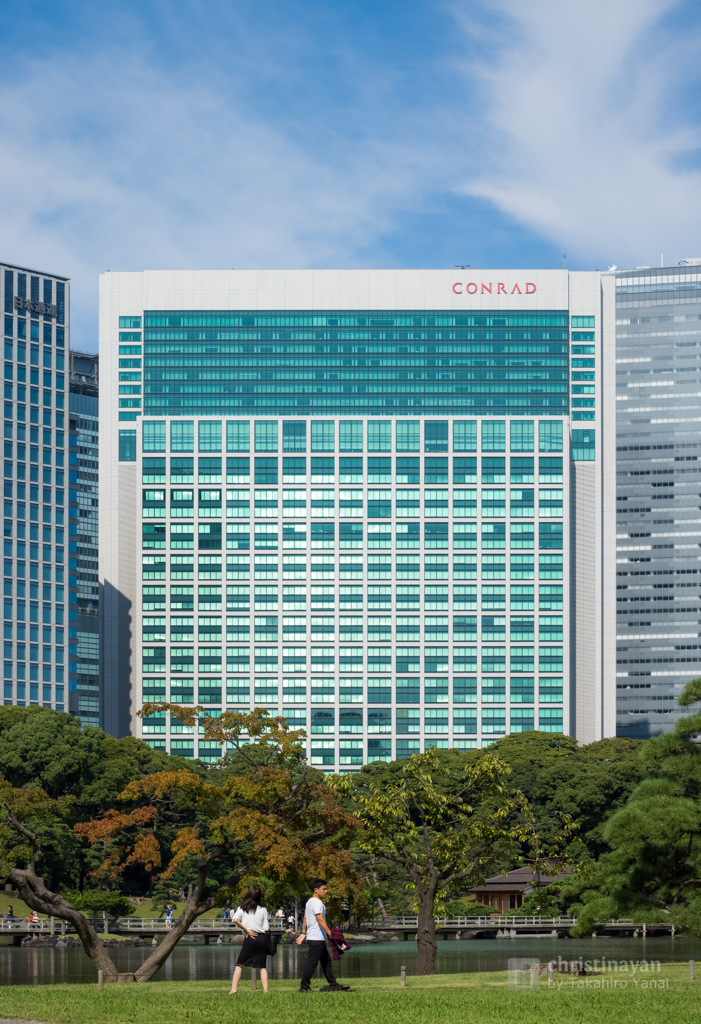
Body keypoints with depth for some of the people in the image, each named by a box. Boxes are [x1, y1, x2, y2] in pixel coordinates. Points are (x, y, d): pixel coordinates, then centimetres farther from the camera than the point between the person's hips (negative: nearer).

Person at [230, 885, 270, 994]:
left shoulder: (242, 908, 3)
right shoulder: (263, 910, 4)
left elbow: (236, 919, -15)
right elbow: (266, 928, 1)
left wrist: (246, 930, -7)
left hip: (250, 939, -1)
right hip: (263, 938, 1)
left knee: (239, 965, 6)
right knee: (262, 966, 9)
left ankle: (233, 989, -5)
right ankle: (265, 989, -2)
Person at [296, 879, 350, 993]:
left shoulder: (310, 902, 16)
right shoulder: (317, 902, -16)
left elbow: (305, 919, 21)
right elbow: (320, 920, -22)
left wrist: (303, 933, 24)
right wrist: (330, 933, -22)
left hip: (319, 939, 11)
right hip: (316, 938, -11)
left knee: (326, 961, 13)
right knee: (312, 962, -6)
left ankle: (334, 985, 17)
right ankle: (304, 987, -2)